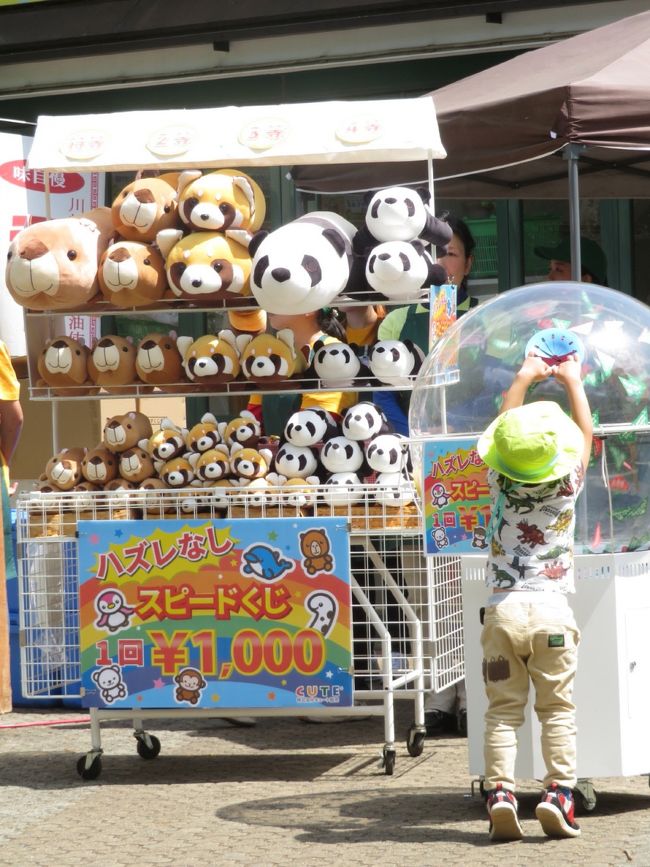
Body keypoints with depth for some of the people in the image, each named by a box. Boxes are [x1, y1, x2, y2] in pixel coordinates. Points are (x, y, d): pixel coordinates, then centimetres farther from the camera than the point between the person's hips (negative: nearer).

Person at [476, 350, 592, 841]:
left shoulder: (500, 484, 2)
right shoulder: (566, 486, -2)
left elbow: (501, 433, 20)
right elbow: (584, 433, 14)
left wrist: (523, 380, 33)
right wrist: (572, 381, 28)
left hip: (503, 611, 1)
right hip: (552, 610, -1)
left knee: (503, 711, 3)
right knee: (558, 709, 3)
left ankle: (499, 792, -9)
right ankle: (559, 793, -7)